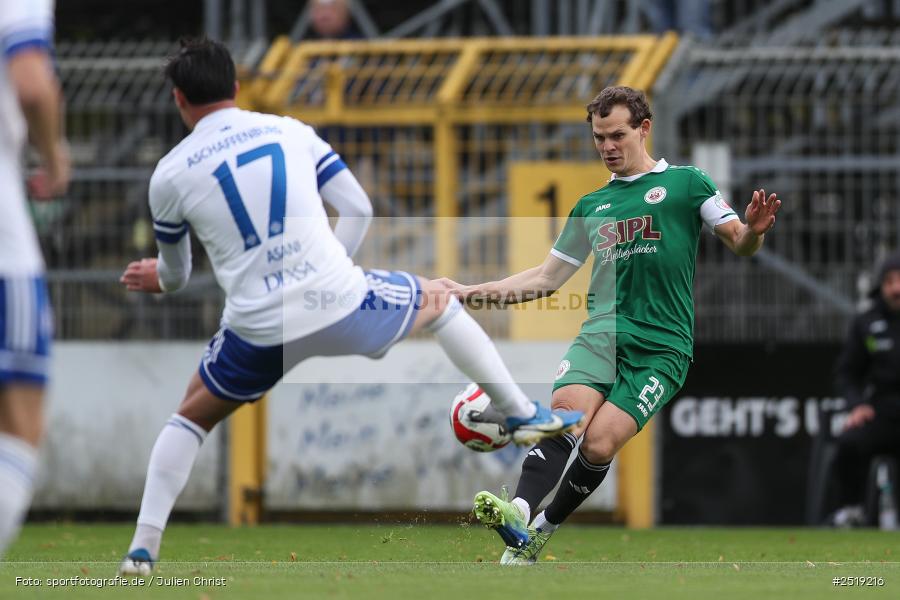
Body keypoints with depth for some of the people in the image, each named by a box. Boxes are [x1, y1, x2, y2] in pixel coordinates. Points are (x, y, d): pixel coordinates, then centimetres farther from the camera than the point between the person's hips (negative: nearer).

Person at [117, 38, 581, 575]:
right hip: (340, 307, 1)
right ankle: (524, 414, 34)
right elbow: (359, 209, 9)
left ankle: (144, 547, 14)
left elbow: (175, 275, 18)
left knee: (192, 415, 25)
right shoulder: (289, 132, 7)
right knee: (440, 300, 30)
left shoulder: (170, 176, 3)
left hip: (260, 333, -1)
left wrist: (158, 279, 44)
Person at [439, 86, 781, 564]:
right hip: (602, 331, 3)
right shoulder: (591, 207, 22)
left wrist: (754, 230, -22)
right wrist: (473, 292, 20)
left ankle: (540, 533, -3)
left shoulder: (684, 183, 8)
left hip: (661, 346, -3)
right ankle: (518, 514, -45)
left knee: (599, 443, -20)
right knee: (566, 415, -26)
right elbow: (547, 277, 27)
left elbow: (739, 243, 2)